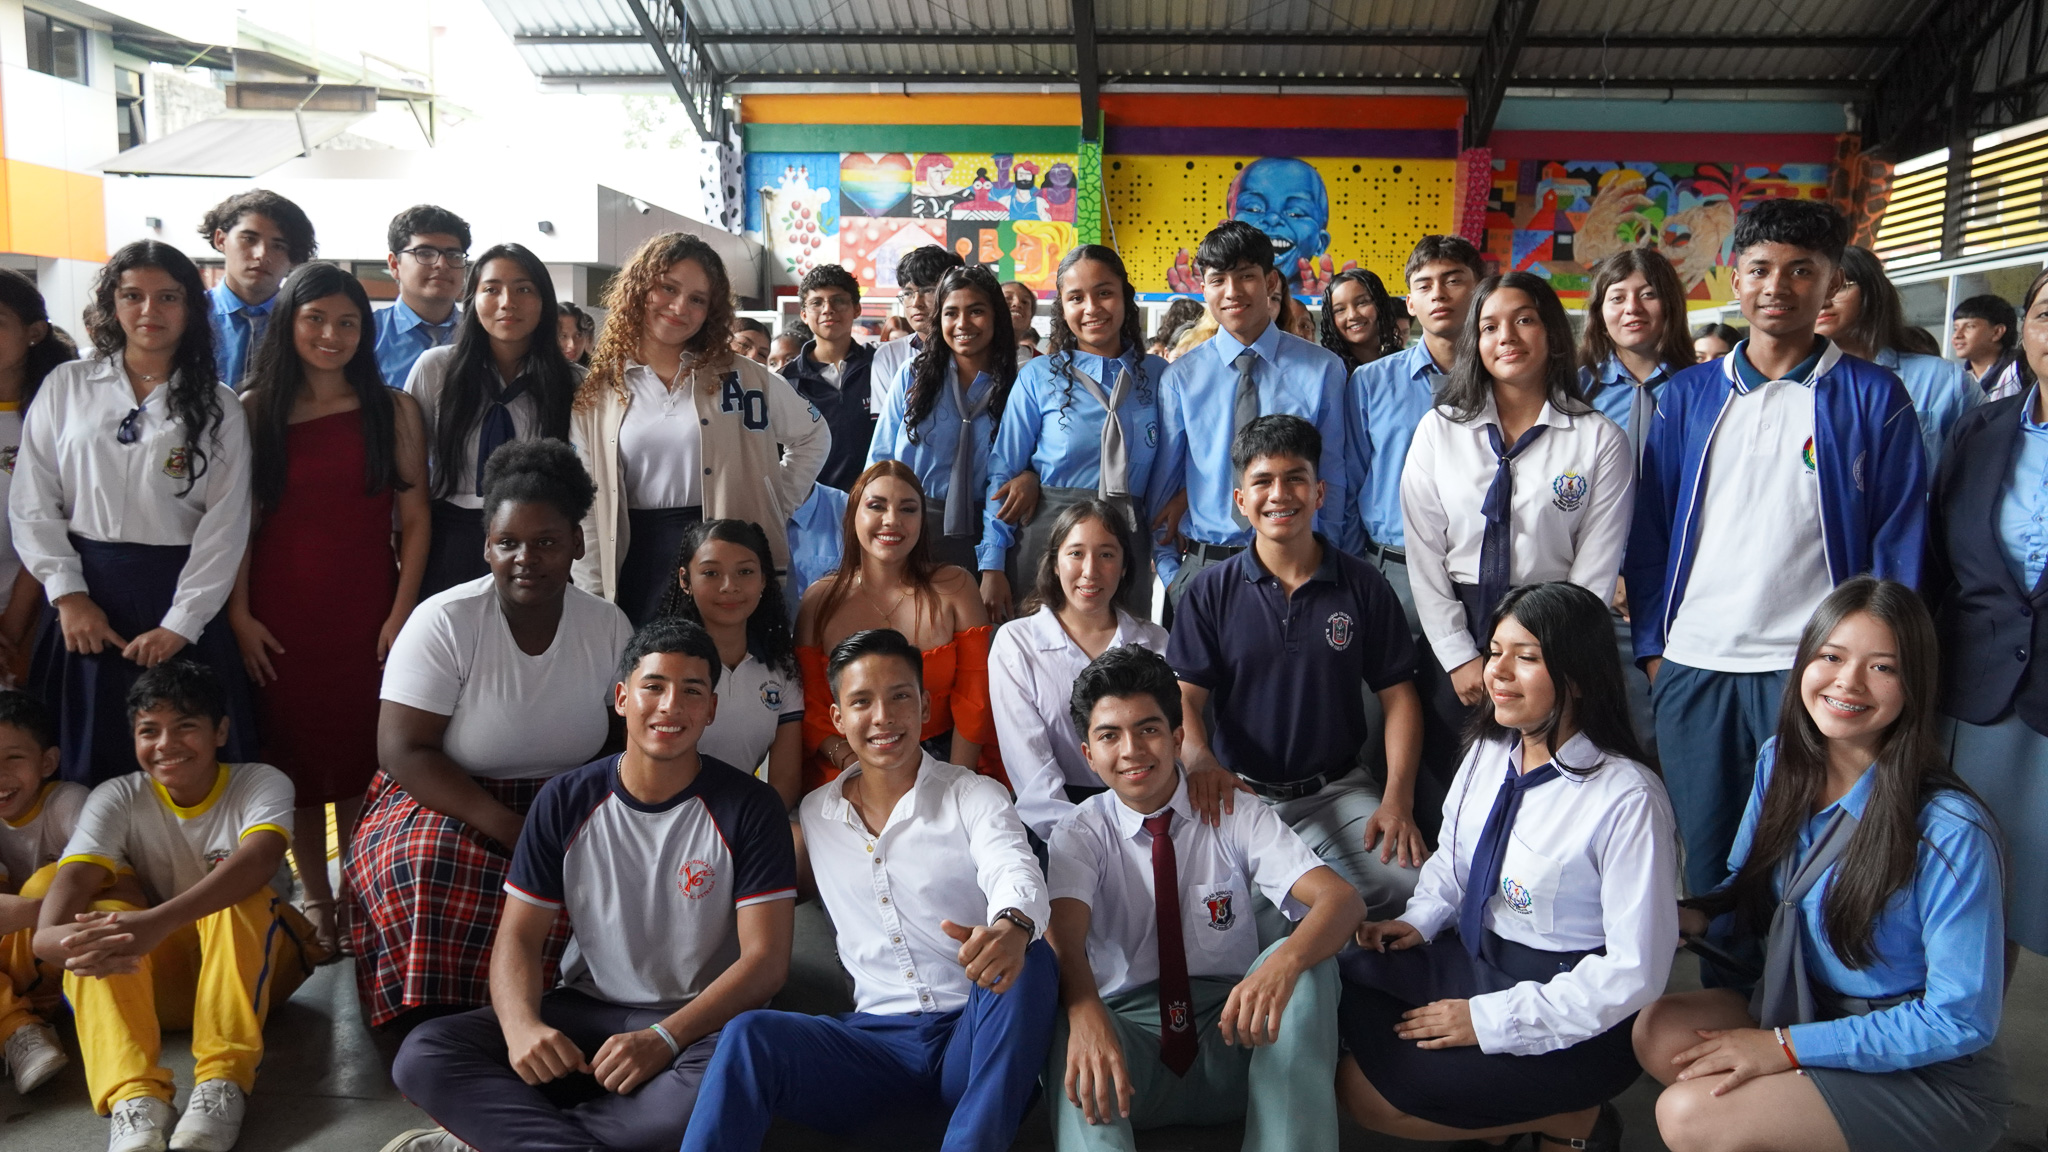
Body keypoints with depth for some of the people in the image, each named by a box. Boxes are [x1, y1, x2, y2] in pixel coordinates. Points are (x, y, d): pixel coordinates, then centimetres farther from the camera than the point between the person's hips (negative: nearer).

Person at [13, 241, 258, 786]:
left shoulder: (217, 407, 4)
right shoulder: (66, 386, 8)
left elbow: (225, 526, -2)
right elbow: (31, 504, 5)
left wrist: (180, 624, -9)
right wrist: (68, 594, -5)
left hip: (179, 602, -1)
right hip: (85, 598, 1)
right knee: (87, 772, 6)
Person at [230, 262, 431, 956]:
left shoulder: (393, 410, 3)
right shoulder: (254, 410, 4)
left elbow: (414, 519, 1)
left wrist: (402, 612, -6)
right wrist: (239, 614, -3)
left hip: (365, 609, -1)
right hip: (281, 615, 1)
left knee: (360, 753, 3)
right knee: (293, 751, 6)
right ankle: (314, 898, 19)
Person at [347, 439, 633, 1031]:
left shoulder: (608, 627, -1)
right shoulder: (444, 622, -12)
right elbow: (403, 751, -16)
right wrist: (506, 827, -26)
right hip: (447, 803, -3)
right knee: (429, 869, -36)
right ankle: (442, 1023, -13)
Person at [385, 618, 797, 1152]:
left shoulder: (749, 807, -7)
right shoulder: (566, 801, 2)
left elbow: (764, 959, -11)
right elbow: (518, 936, 1)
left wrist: (663, 1039, -25)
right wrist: (521, 1025, -21)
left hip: (694, 1023, -2)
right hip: (582, 1012, 3)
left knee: (724, 1080, -38)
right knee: (423, 1055, -19)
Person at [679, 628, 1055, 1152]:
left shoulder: (976, 798, 2)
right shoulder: (814, 813, 14)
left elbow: (1014, 872, -19)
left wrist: (1012, 926, -44)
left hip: (974, 1043, -2)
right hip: (876, 1042, 2)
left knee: (1026, 960, -33)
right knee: (750, 1035, -26)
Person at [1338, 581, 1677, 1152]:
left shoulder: (1629, 799, -23)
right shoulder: (1488, 751, -1)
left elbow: (1635, 971, -21)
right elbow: (1451, 855, 16)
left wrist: (1490, 1019, -20)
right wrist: (1420, 919, -4)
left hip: (1573, 1012, -7)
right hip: (1473, 955, 8)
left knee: (1371, 1094, -16)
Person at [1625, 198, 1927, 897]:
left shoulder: (1873, 398, 1)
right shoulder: (1688, 395, 9)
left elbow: (1898, 540, 0)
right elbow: (1650, 528, 9)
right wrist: (1650, 645, 4)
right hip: (1692, 664, 3)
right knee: (1704, 853, 12)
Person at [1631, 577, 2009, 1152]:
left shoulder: (1948, 830, -24)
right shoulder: (1780, 762, -3)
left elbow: (1961, 1019, -19)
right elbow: (1747, 887, 13)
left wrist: (1788, 1045, -20)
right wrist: (1693, 915, -11)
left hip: (1931, 1077, -6)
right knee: (1659, 1031, -21)